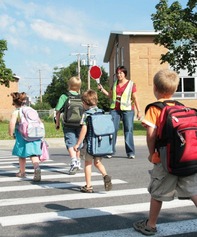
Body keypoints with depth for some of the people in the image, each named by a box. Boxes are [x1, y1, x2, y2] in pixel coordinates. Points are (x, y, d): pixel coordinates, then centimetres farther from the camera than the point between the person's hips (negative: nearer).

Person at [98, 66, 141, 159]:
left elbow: (135, 98, 0)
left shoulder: (131, 84, 1)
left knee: (128, 130, -3)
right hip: (115, 109, 4)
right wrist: (102, 89, 9)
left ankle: (130, 152, 3)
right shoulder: (115, 84, 14)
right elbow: (110, 96, 20)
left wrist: (138, 111, -3)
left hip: (127, 110, -4)